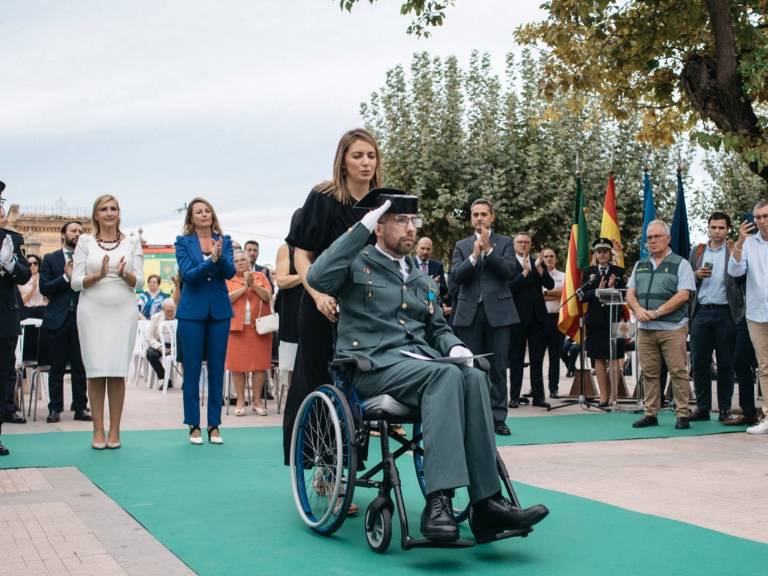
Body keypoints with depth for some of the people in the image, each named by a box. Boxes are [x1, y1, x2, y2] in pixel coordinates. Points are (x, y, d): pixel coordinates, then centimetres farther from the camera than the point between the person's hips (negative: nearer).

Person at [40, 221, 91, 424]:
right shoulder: (50, 259, 7)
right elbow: (44, 287, -3)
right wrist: (66, 277, -13)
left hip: (81, 319, 1)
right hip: (58, 320, 0)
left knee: (80, 367, 4)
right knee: (57, 367, 5)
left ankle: (81, 407, 11)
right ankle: (55, 408, 12)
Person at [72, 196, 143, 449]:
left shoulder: (132, 241, 9)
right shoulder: (85, 241, 7)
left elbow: (139, 282, 4)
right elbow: (76, 282, 1)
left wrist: (125, 274, -16)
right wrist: (98, 275, -16)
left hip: (123, 312, 0)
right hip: (92, 312, 0)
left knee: (118, 371, 0)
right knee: (95, 371, -1)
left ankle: (114, 431, 8)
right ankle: (98, 431, 7)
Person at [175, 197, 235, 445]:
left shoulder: (224, 241, 7)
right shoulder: (183, 242, 1)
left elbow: (230, 272, -6)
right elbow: (188, 274, -12)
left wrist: (220, 257, -25)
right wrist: (211, 260, -26)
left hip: (219, 311, 2)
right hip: (192, 311, -2)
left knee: (217, 369, 5)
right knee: (192, 370, 2)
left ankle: (214, 425, 12)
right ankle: (194, 426, 10)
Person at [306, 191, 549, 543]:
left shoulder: (422, 278, 26)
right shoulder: (358, 264, 7)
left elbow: (438, 327, 27)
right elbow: (318, 278, -13)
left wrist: (454, 346, 3)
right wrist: (361, 229, -11)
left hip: (421, 359, 5)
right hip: (374, 363, -5)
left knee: (474, 377, -28)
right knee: (446, 375, -34)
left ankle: (486, 502, -32)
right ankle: (438, 500, -41)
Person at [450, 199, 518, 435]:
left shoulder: (504, 243, 9)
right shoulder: (462, 246, 12)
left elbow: (510, 271, -6)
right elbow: (455, 277, -1)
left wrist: (489, 250, -12)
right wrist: (474, 256, -12)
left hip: (498, 312, -1)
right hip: (469, 313, 1)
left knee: (498, 367, -1)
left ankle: (498, 418, 4)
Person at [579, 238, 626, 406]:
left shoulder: (618, 271, 7)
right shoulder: (588, 271, 9)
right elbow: (582, 296, 2)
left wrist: (613, 289, -17)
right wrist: (597, 292, -15)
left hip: (613, 319, -1)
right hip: (594, 321, 1)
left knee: (614, 358, -3)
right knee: (598, 359, 3)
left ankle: (613, 395, 0)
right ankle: (603, 395, 8)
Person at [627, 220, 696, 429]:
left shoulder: (680, 264, 1)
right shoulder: (640, 265, 17)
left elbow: (683, 295, -10)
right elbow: (630, 293, 13)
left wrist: (656, 312, -15)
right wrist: (639, 310, -9)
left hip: (672, 328, -5)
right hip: (645, 328, 5)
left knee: (678, 372, -5)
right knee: (649, 373, 7)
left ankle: (682, 414, 2)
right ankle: (651, 414, 13)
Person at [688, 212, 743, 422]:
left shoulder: (734, 250, 5)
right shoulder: (697, 251, 14)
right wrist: (697, 275, -4)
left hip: (725, 312, -2)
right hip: (701, 312, 3)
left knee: (726, 363, 2)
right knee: (699, 361, 2)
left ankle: (725, 409, 10)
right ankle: (702, 407, 11)